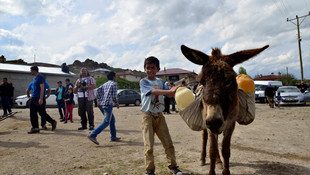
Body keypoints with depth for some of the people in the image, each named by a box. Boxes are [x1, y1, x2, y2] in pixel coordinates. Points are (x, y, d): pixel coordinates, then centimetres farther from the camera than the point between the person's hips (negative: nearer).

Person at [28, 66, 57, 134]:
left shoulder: (40, 77, -10)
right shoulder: (34, 78, 18)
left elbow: (42, 88, -17)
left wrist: (41, 98, -23)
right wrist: (32, 97, 19)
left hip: (39, 98, -9)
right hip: (33, 98, 9)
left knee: (42, 113, -4)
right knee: (33, 114, 4)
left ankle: (53, 122, 11)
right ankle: (35, 128, 9)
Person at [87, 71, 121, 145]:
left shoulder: (105, 84, 22)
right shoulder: (114, 84, 1)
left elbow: (98, 90, 5)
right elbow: (114, 96, -6)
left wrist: (99, 100, 3)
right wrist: (117, 104, 9)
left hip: (101, 105, 8)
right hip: (108, 104, -8)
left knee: (112, 120, 18)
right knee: (106, 122, -10)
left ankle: (113, 137, 21)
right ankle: (93, 135, -20)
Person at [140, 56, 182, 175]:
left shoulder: (160, 81, 12)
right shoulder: (143, 81, -4)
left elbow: (168, 94, 3)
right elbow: (154, 91, -21)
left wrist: (177, 91, -18)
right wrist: (171, 91, -31)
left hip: (159, 116, 5)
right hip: (148, 116, -4)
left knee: (168, 143, 7)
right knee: (149, 146, -4)